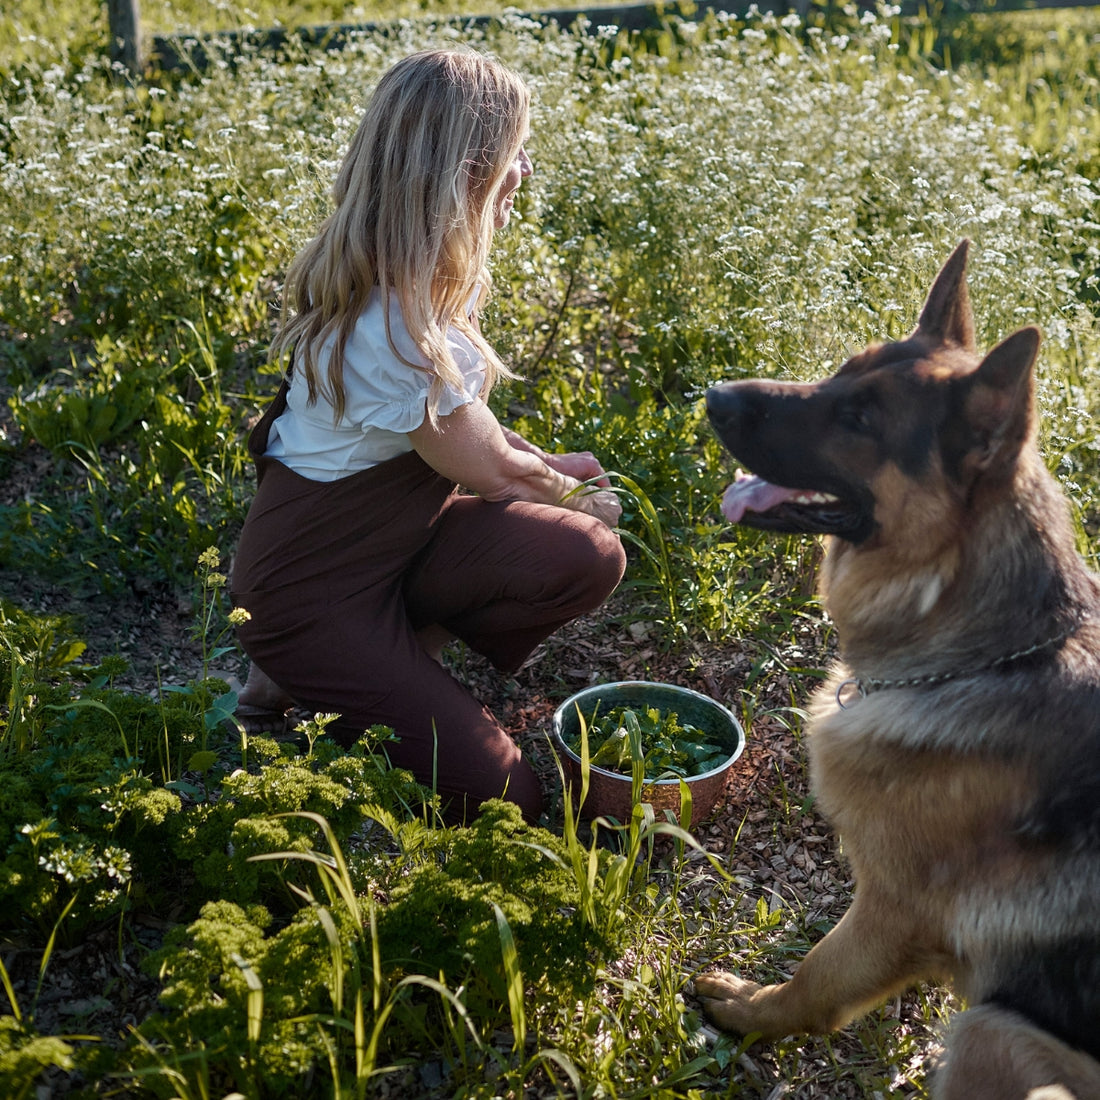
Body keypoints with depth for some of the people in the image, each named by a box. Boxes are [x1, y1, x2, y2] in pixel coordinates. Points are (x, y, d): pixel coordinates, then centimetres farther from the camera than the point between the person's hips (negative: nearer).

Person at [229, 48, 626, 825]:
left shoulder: (402, 278, -3)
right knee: (496, 796, -10)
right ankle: (307, 692, 8)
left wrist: (547, 465, 11)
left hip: (395, 534, 9)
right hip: (314, 588, -8)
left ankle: (394, 661, 3)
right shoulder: (388, 329, -31)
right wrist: (578, 496, 3)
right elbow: (490, 474, -16)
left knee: (587, 560, -16)